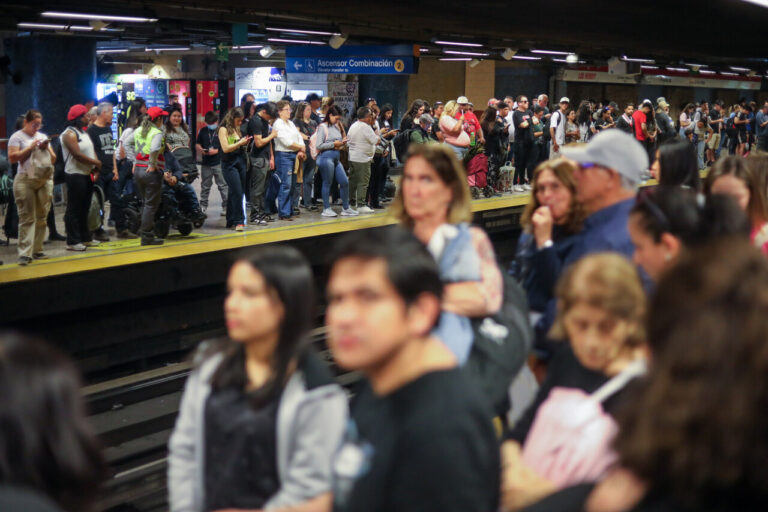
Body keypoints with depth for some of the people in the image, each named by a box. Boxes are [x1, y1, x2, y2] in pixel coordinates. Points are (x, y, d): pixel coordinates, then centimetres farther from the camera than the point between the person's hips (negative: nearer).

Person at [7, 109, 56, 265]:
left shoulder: (43, 136, 18)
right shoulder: (17, 137, 3)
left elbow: (53, 159, 16)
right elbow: (12, 158, -8)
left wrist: (46, 148, -2)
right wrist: (31, 147, -10)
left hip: (45, 180, 5)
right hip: (25, 180, -5)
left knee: (41, 217, 3)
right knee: (27, 218, -9)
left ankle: (37, 250, 10)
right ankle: (25, 253, -12)